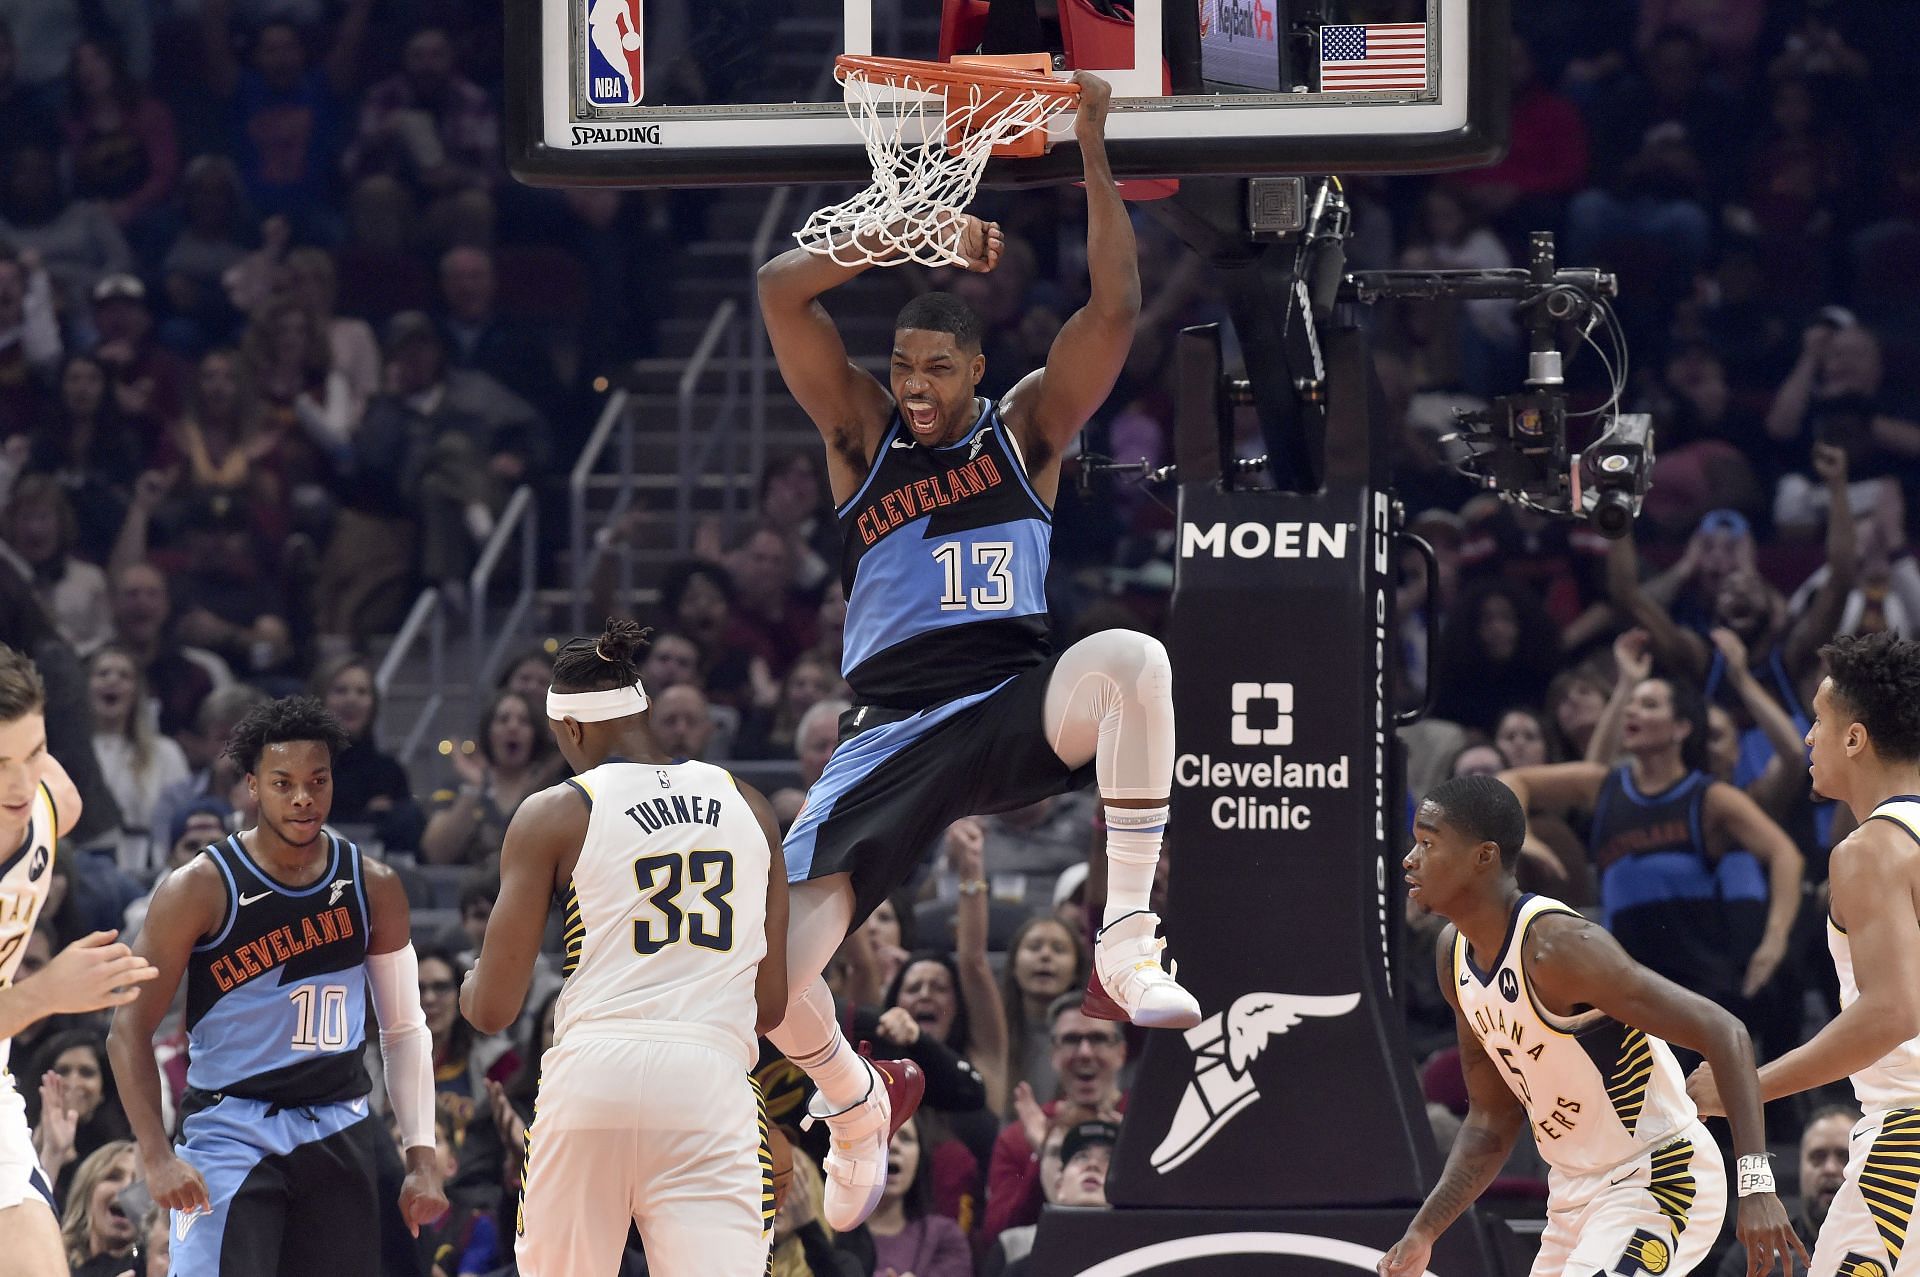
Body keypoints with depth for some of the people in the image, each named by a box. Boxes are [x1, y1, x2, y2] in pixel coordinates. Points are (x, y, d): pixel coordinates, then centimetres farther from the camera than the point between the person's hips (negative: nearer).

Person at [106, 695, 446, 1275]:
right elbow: (130, 1031, -7)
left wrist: (422, 1158, 5)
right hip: (229, 1133, -4)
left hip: (338, 1134, 4)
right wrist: (157, 1157, -17)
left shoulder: (374, 889, 4)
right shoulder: (200, 889, -8)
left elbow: (404, 1028, 13)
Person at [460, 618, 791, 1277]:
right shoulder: (746, 806, 14)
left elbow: (492, 1010, 5)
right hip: (713, 1080, 1)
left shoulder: (554, 814, 5)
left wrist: (468, 986, 28)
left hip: (593, 1077, -1)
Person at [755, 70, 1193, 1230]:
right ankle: (857, 1104, 19)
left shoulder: (1027, 430, 9)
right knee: (771, 976, -18)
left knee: (1131, 663, -38)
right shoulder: (861, 433, 10)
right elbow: (782, 292, -4)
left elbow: (1117, 309, -4)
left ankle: (1129, 946, -28)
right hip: (893, 730, 1)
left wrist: (1093, 153, -8)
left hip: (1018, 707, -1)